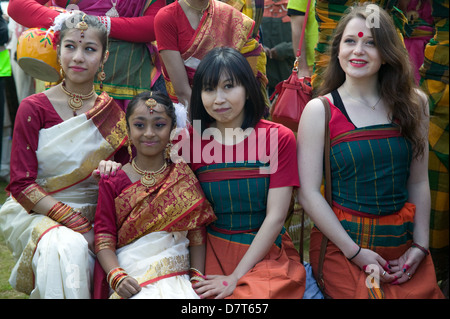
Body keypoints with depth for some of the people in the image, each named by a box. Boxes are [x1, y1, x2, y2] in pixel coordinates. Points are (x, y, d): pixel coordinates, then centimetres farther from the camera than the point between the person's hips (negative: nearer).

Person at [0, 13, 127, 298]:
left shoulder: (114, 114, 4)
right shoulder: (33, 109, -5)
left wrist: (114, 170, -17)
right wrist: (78, 225, -17)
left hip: (94, 216, 3)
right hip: (35, 213, -3)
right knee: (67, 247, -33)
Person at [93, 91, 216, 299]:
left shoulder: (184, 176, 10)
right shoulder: (113, 181, 6)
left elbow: (197, 234, 7)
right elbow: (104, 237, 1)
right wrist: (117, 277, -14)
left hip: (177, 279, 1)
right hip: (131, 280, -1)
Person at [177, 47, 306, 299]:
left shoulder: (279, 138, -3)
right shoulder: (190, 141, 2)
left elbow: (276, 216, -8)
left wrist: (235, 277, -14)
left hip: (266, 256, -1)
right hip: (211, 256, 1)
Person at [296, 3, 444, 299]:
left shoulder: (413, 104, 5)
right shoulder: (319, 111, -5)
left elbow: (419, 183, 7)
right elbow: (308, 193, -9)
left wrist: (420, 246, -2)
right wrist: (355, 253, -12)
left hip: (402, 244, 3)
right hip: (340, 246, -3)